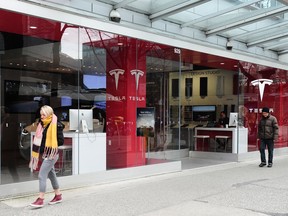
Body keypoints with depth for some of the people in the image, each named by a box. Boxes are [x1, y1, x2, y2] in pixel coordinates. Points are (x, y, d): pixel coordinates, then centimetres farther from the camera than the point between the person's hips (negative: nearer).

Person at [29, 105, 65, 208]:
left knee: (42, 175, -10)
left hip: (51, 154, -9)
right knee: (51, 174, 16)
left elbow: (61, 141, -13)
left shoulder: (56, 125, -14)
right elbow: (40, 139, 19)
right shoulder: (43, 124, 10)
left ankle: (40, 199, -4)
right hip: (45, 154, 9)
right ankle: (58, 196, 29)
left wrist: (51, 145, -14)